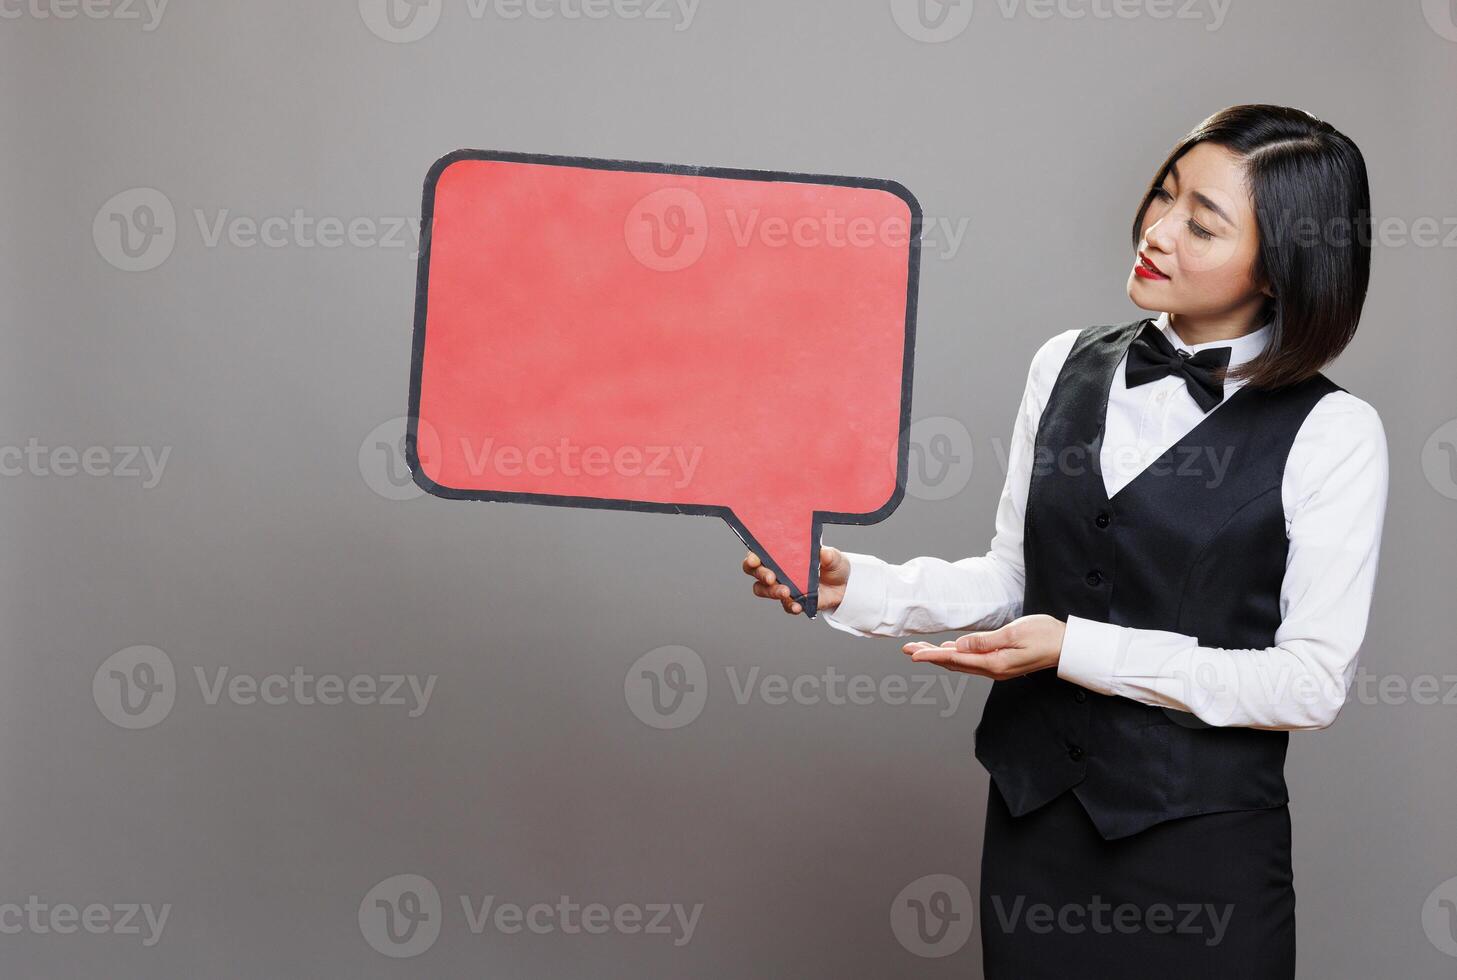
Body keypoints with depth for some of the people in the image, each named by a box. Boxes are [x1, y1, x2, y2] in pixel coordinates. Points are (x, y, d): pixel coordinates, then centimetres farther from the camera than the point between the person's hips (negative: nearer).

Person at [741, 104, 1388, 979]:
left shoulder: (1332, 433, -11)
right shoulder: (1067, 365, 4)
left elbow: (1312, 683, -13)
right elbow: (1013, 576, 9)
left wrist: (1077, 650, -17)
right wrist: (860, 587, -7)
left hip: (1201, 838, -4)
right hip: (1033, 811, 4)